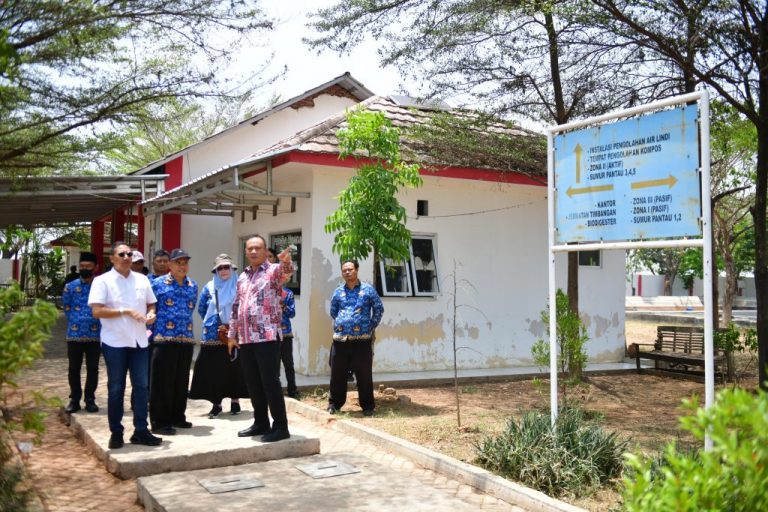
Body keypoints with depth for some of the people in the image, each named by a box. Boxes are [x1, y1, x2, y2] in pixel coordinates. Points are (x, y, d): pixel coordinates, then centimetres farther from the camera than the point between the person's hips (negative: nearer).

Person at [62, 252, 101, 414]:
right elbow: (66, 307, 12)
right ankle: (74, 399, 18)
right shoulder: (70, 287, 3)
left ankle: (90, 399, 16)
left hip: (95, 334, -1)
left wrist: (95, 322, 2)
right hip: (74, 334, 1)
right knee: (74, 369, 7)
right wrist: (76, 321, 8)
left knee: (92, 368, 6)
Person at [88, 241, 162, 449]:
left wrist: (151, 314, -4)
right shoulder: (102, 281, -4)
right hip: (115, 342, -4)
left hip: (139, 341, 4)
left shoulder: (142, 280, 10)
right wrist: (125, 311, -19)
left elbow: (151, 304, 18)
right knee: (116, 388, 5)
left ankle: (140, 431, 13)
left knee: (142, 386, 5)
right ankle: (116, 432, 16)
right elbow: (97, 311, -12)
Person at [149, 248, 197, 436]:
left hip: (186, 340, 5)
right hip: (164, 339, -5)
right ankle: (160, 422, 5)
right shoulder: (157, 284, -1)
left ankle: (178, 417, 23)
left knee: (181, 381, 12)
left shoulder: (193, 286, 14)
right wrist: (152, 330, -3)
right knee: (162, 382, -2)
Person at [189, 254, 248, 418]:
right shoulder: (209, 288, 7)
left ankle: (235, 401, 14)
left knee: (234, 367, 3)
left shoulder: (239, 287, 2)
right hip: (213, 335, 1)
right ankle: (216, 403, 7)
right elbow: (201, 309, 12)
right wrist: (214, 324, 6)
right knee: (214, 369, -1)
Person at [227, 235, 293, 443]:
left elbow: (286, 271, -27)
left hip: (268, 337, -7)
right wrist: (232, 334, 18)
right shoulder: (242, 277, 18)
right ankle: (261, 423, 23)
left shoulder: (274, 270, -3)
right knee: (253, 384, 12)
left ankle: (280, 427, 1)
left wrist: (286, 261, -51)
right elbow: (236, 308, 21)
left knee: (270, 382, -6)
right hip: (245, 339, 7)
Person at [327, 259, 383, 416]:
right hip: (340, 339, 3)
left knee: (364, 374, 1)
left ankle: (367, 406, 12)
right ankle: (334, 403, 19)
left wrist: (372, 327, 6)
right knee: (337, 373, 6)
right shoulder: (338, 292, 10)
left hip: (362, 339, -3)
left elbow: (379, 309, 7)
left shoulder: (368, 289, 2)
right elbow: (333, 312, 24)